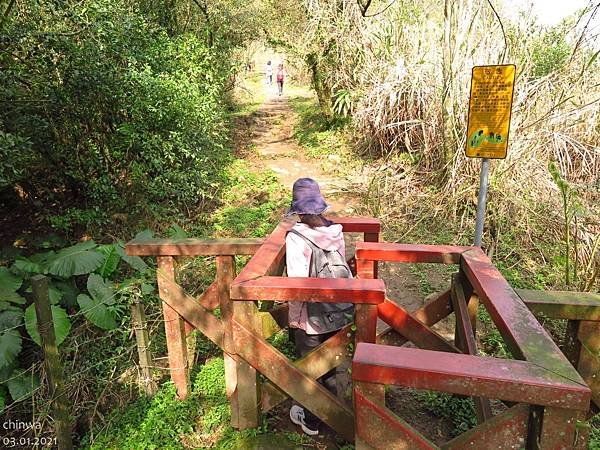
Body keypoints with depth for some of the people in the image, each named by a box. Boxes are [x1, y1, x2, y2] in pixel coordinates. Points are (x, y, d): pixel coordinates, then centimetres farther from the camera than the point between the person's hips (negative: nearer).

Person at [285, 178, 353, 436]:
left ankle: (311, 420, 35)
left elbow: (297, 282, -22)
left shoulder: (296, 238, -21)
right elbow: (344, 269, 0)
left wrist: (294, 315, -8)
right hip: (336, 312, 5)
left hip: (309, 317, -5)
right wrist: (344, 298, 13)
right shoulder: (336, 233, -6)